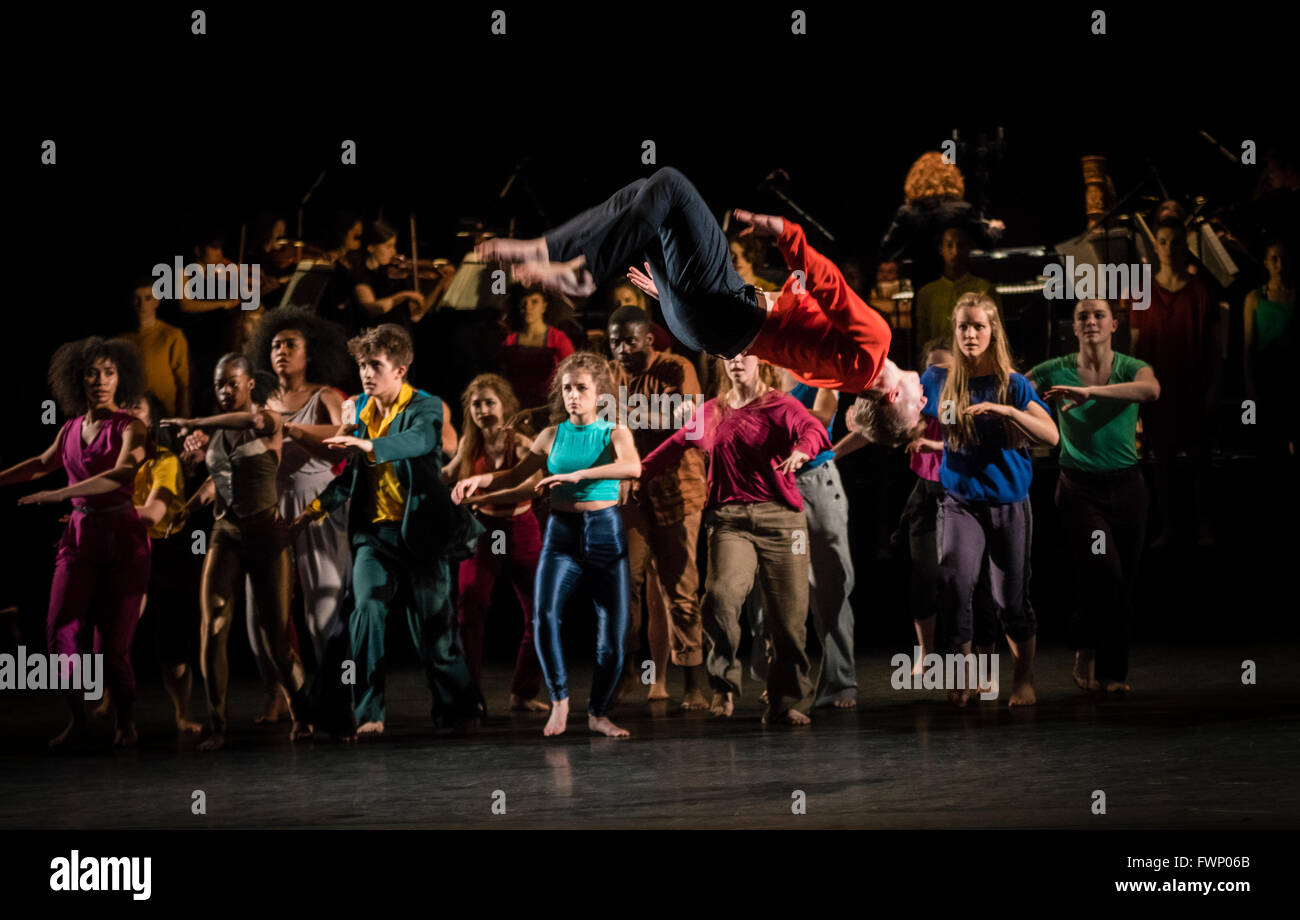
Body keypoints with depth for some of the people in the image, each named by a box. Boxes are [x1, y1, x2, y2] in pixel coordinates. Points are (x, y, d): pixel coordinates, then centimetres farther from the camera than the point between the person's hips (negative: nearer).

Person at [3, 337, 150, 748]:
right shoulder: (71, 429, 9)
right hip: (80, 536, 4)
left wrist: (59, 494, -30)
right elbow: (42, 464, 27)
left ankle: (125, 721, 15)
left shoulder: (129, 428, -7)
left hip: (123, 540, -4)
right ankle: (77, 721, 7)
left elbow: (122, 474, -25)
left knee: (111, 644, -7)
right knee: (61, 633, -8)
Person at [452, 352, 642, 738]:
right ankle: (559, 700, -10)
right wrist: (481, 481, -1)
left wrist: (577, 475, -31)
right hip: (562, 533, 1)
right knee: (545, 615, -23)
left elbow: (632, 467, -21)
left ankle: (598, 713, 15)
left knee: (614, 632, -2)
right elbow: (516, 476, 18)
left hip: (606, 533, -1)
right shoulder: (553, 435, 9)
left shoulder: (614, 433, 1)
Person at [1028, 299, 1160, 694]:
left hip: (1125, 487, 2)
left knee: (1123, 583, 6)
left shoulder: (1131, 368, -3)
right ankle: (1086, 652, 3)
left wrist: (1088, 391, -37)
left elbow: (1151, 389, -27)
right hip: (1080, 488, -2)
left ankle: (1112, 672, 21)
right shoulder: (1055, 371, -2)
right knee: (1103, 572, -19)